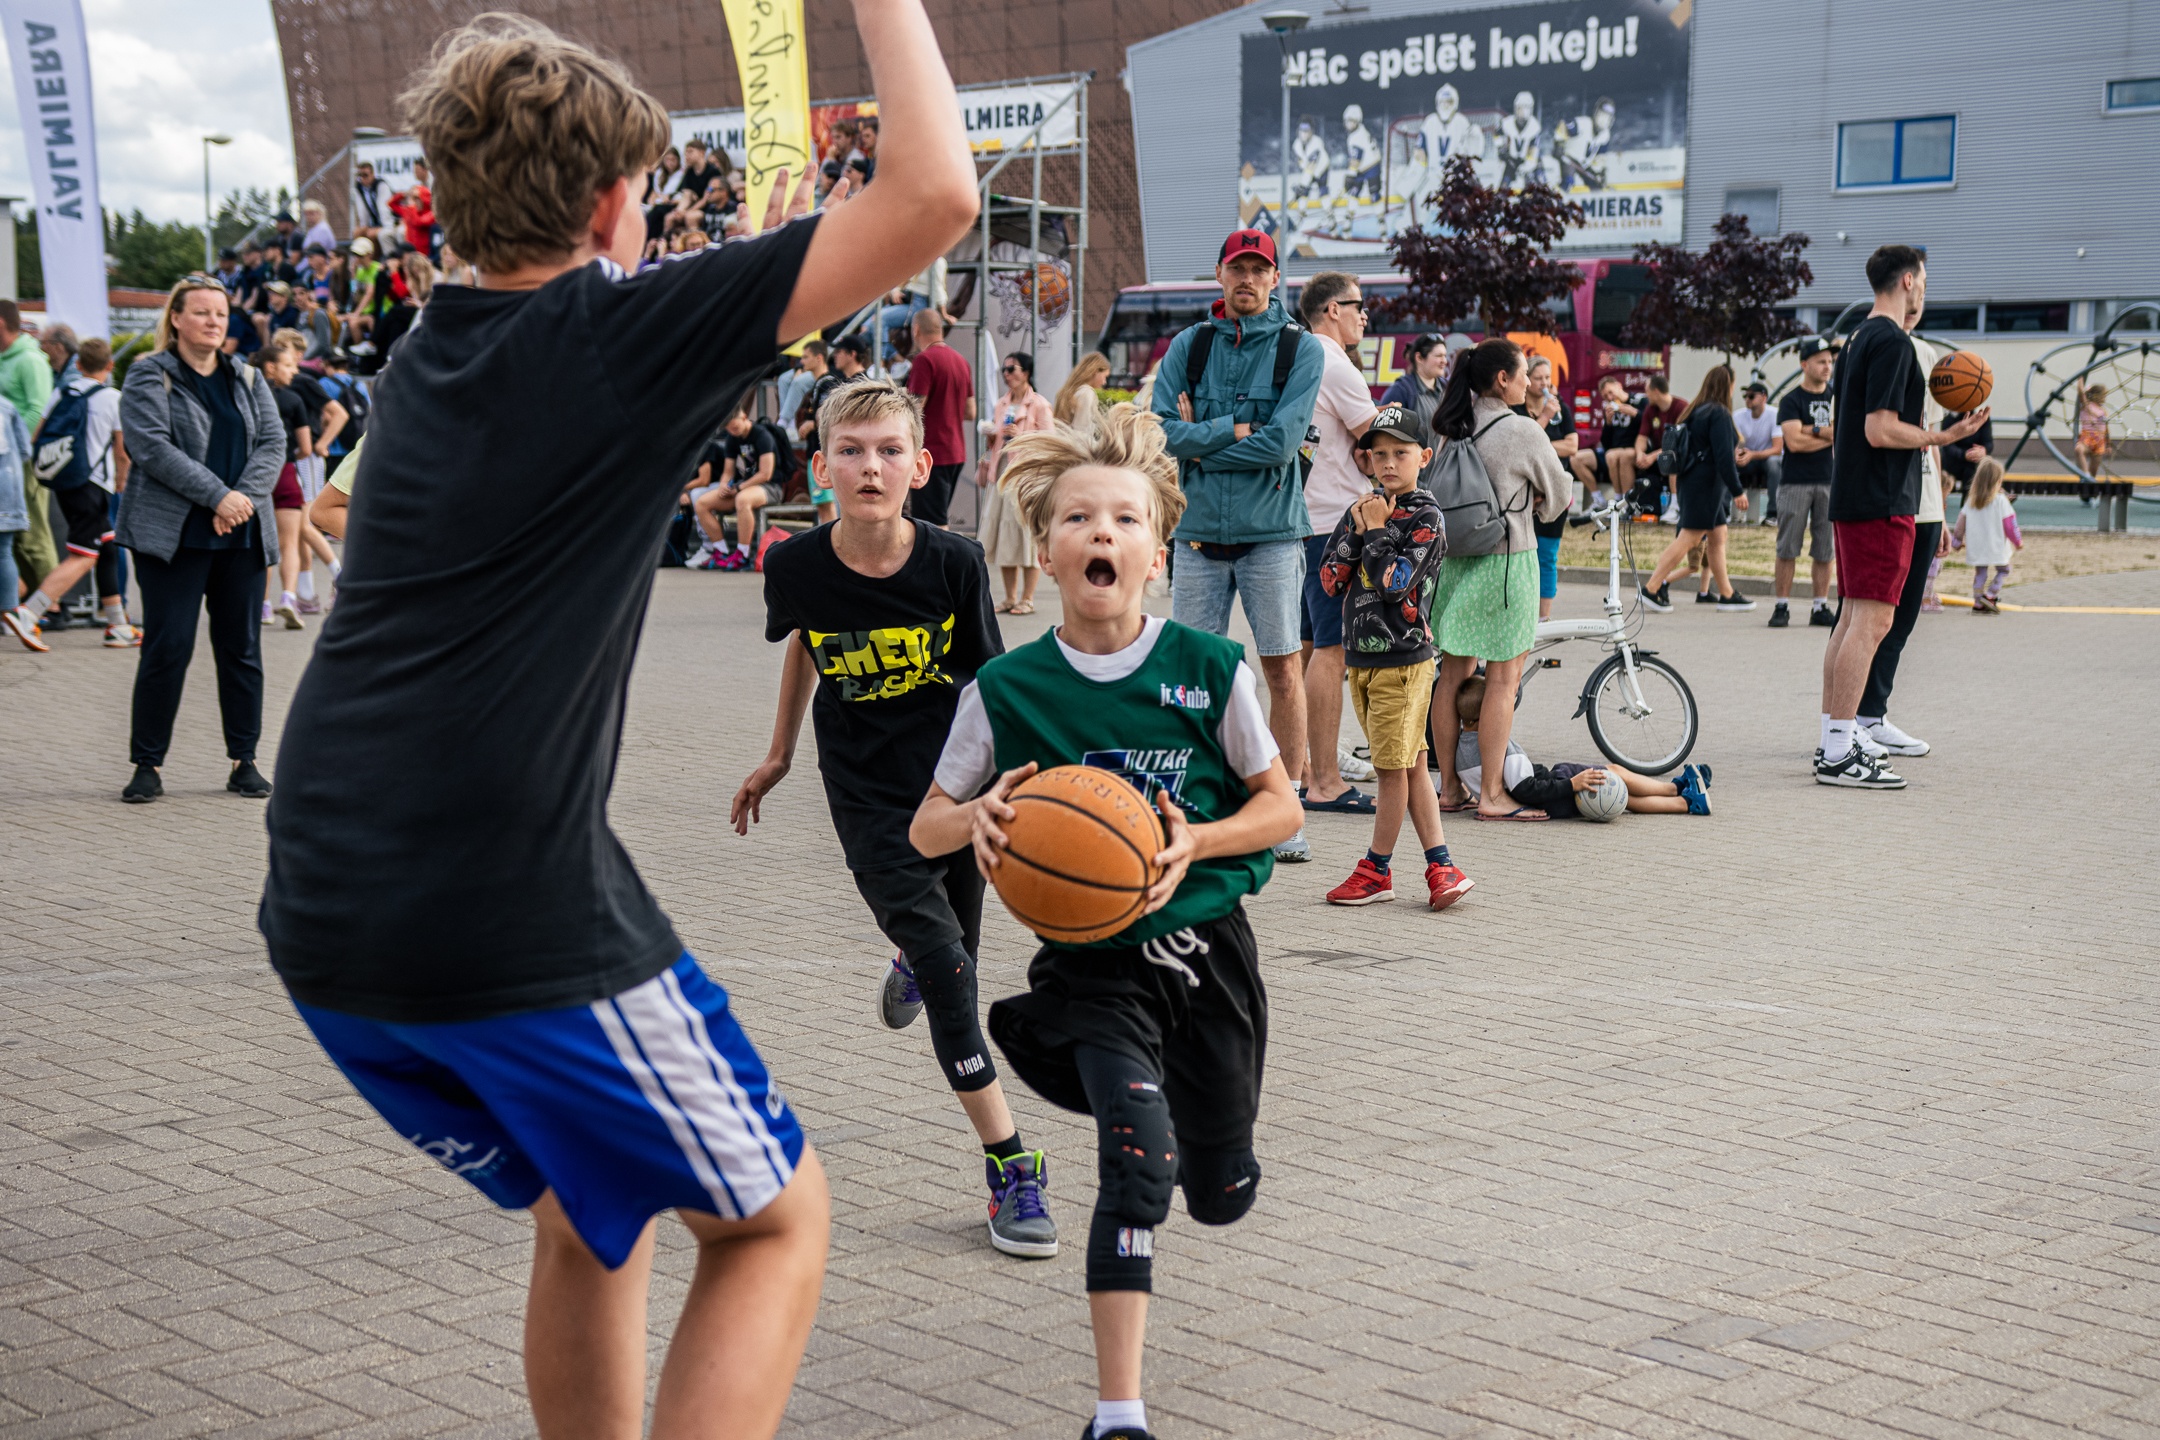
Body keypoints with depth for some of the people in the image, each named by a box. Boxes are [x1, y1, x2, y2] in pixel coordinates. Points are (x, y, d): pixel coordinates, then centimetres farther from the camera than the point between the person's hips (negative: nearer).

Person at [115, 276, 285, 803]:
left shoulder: (248, 379, 14)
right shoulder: (148, 377, 0)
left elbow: (273, 444, 5)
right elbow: (153, 447, -12)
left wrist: (245, 497, -12)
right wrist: (217, 496, -19)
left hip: (241, 537, 4)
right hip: (172, 535, -4)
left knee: (242, 646, 6)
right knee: (167, 645, -6)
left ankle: (243, 760, 14)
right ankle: (147, 764, 2)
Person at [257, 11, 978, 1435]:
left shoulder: (426, 361, 14)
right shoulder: (622, 330, -7)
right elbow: (936, 193, -11)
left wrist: (734, 282, 41)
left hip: (325, 927, 8)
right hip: (524, 929, -8)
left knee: (588, 1211, 27)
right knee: (774, 1223, 11)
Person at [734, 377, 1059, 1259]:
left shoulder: (954, 563, -16)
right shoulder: (797, 569, -13)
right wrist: (779, 756, 21)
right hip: (868, 797, -1)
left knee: (956, 955, 15)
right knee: (948, 974, -11)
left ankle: (912, 961, 55)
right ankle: (1009, 1167, -6)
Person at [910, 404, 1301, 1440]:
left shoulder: (1211, 671, -9)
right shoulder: (1005, 690, -8)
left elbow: (1282, 806, 1)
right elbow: (925, 829, 1)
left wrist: (1197, 841, -17)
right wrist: (981, 815, -21)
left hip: (1206, 951, 2)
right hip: (1091, 962, -1)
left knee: (1220, 1197, 12)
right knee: (1137, 1161, -22)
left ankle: (1184, 1102, 49)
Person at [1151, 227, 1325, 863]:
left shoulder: (1301, 349, 0)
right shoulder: (1188, 346, 7)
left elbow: (1281, 443, -12)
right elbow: (1162, 431, -4)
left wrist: (1200, 443, -8)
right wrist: (1233, 429, -12)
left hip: (1271, 530, -2)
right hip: (1199, 529, 2)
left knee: (1283, 668, 0)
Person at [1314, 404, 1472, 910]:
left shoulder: (1427, 518, -8)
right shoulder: (1360, 510, 11)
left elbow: (1394, 582, -19)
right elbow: (1330, 579, 3)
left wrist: (1376, 531, -10)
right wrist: (1357, 531, -7)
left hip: (1404, 660, -7)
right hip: (1361, 656, 7)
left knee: (1395, 765, -2)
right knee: (1409, 765, 8)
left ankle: (1377, 869, 8)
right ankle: (1441, 866, 12)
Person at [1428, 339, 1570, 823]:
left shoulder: (1456, 428, 7)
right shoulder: (1521, 430, -12)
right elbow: (1559, 495, -1)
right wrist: (1535, 508, 18)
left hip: (1455, 559, 7)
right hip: (1506, 559, -7)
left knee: (1454, 674, 11)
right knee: (1503, 679, -1)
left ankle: (1450, 787, 17)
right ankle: (1492, 795, 0)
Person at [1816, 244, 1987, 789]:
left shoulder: (1860, 339, 17)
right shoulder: (1892, 341, -13)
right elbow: (1881, 430, -20)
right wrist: (1944, 436, -13)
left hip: (1851, 498, 10)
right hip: (1882, 503, -10)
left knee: (1852, 617, 12)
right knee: (1872, 620, -11)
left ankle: (1833, 742, 14)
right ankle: (1840, 754, -12)